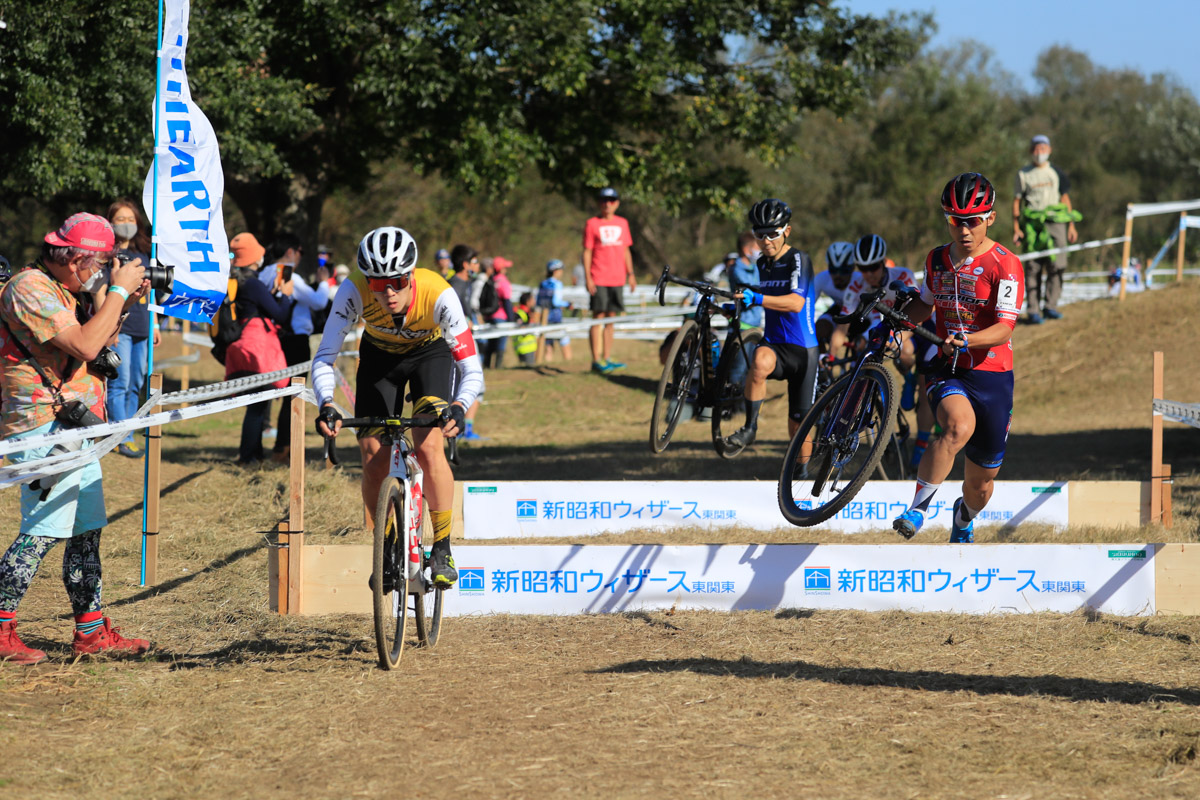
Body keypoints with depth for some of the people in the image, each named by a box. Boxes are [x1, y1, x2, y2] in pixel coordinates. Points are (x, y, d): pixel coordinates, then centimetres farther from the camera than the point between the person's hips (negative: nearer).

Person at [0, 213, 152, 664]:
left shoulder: (58, 291, 17)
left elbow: (96, 342, 24)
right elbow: (84, 346, -23)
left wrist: (127, 304, 11)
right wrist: (118, 290, -14)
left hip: (73, 429, 11)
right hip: (44, 427, -11)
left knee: (87, 531, 12)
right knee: (43, 533, -12)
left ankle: (92, 632, 16)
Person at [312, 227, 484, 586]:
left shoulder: (438, 295, -38)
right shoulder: (354, 291, -35)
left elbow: (472, 371, -37)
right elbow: (324, 358, -32)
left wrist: (458, 408, -56)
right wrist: (326, 406, -50)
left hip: (430, 353, -2)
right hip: (379, 355, 2)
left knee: (428, 447, -22)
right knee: (374, 458, -7)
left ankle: (443, 549, -8)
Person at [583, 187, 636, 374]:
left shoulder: (622, 223, 12)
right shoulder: (592, 224, 0)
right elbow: (587, 252, -2)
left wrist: (630, 274, 12)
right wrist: (588, 278, -9)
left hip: (617, 279, 5)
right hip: (599, 280, -5)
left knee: (611, 318, 7)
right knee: (598, 318, -6)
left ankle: (607, 358, 11)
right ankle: (596, 360, -6)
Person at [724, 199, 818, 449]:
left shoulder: (798, 260, -12)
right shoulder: (762, 263, 9)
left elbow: (796, 303, -28)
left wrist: (757, 298, -39)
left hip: (802, 349, -4)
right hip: (773, 343, 4)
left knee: (799, 426, 3)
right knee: (760, 361, -36)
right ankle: (750, 426, -26)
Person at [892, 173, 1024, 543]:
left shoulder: (1005, 265, -11)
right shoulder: (937, 259, 5)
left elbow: (1005, 328, -21)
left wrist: (966, 340, -40)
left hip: (992, 376, -1)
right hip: (948, 373, 1)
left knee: (980, 486, 11)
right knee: (960, 427, -36)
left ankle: (964, 519, 48)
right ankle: (917, 508, -29)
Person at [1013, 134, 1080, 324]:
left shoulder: (1056, 173, 14)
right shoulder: (1023, 174, 10)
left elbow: (1065, 199, 18)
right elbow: (1017, 201, 9)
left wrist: (1071, 226, 12)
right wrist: (1016, 228, 1)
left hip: (1056, 222, 2)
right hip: (1033, 224, -2)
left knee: (1057, 265, -6)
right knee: (1034, 268, -5)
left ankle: (1050, 306, 2)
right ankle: (1033, 310, -3)